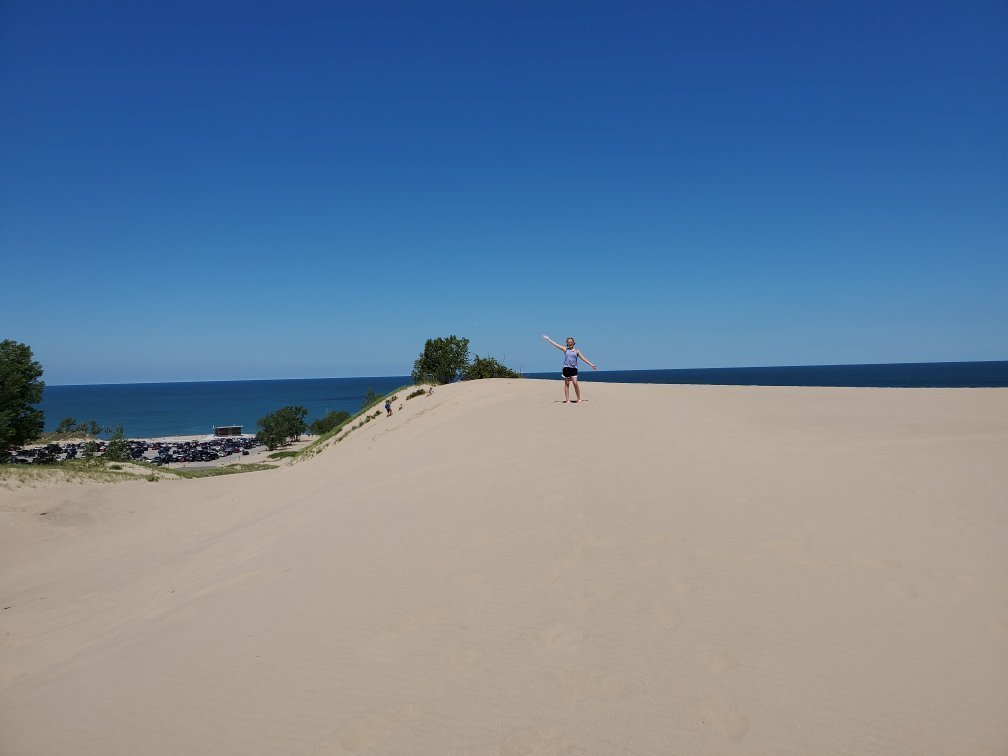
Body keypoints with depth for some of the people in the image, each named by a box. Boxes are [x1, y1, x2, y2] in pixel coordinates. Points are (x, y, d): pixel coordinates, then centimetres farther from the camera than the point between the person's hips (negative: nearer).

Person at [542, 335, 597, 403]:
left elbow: (584, 358, 9)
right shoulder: (565, 350, 9)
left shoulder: (577, 350, 9)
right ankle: (567, 400, 6)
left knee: (575, 383, -10)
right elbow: (555, 344, 10)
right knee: (566, 384, 2)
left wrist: (591, 365, 5)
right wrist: (548, 339, 11)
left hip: (574, 369, -1)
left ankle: (579, 399, -1)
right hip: (566, 368, 1)